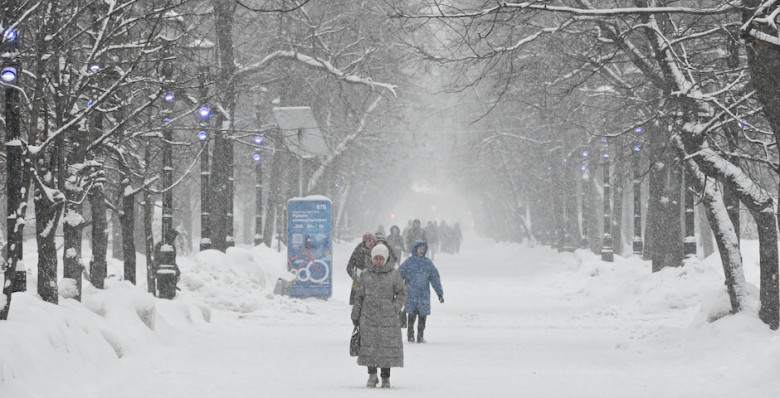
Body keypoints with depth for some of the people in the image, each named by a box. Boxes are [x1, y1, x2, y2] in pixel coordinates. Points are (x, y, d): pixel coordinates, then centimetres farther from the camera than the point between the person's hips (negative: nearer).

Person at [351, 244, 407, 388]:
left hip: (387, 317, -1)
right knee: (369, 345, -2)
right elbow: (359, 296, 12)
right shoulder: (366, 275, 7)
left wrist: (395, 308, -6)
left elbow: (402, 292, 7)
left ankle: (386, 378, 8)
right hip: (369, 317, 2)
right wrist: (355, 315, 10)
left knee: (388, 346, -2)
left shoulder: (394, 274, 1)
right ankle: (372, 375, 10)